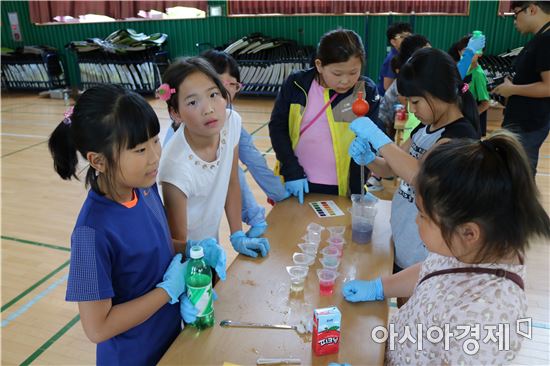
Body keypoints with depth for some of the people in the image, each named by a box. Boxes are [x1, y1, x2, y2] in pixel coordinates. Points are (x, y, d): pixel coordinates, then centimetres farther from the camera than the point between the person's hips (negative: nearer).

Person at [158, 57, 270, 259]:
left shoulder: (231, 122, -20)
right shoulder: (177, 167, -35)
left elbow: (232, 183, -4)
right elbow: (178, 242, -20)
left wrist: (238, 236, -2)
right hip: (184, 253, -5)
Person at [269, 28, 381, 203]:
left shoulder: (366, 92, -8)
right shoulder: (296, 85, -7)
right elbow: (277, 126, -3)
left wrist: (358, 193, -11)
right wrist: (292, 171, -10)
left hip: (341, 189, -1)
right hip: (297, 183, 1)